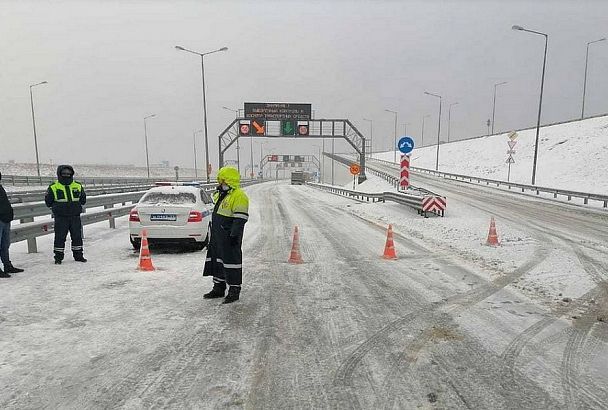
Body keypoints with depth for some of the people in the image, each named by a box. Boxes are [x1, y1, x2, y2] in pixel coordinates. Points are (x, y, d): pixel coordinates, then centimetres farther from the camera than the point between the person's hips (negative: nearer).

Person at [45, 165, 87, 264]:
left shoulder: (78, 186, 9)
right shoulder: (53, 187, 0)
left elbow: (83, 199, 16)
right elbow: (48, 201, 6)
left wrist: (77, 206, 6)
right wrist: (56, 207, 0)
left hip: (75, 216, 3)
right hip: (60, 217, -3)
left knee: (77, 236, 8)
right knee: (60, 237, 1)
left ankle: (78, 255, 19)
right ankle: (58, 257, 12)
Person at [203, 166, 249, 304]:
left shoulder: (239, 196, -15)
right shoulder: (222, 195, 18)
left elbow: (240, 218, -20)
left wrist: (235, 235, -24)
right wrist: (213, 234, 25)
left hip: (229, 237, -10)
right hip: (217, 235, 10)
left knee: (231, 260, -4)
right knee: (216, 259, 15)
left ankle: (234, 290, 7)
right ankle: (219, 288, 27)